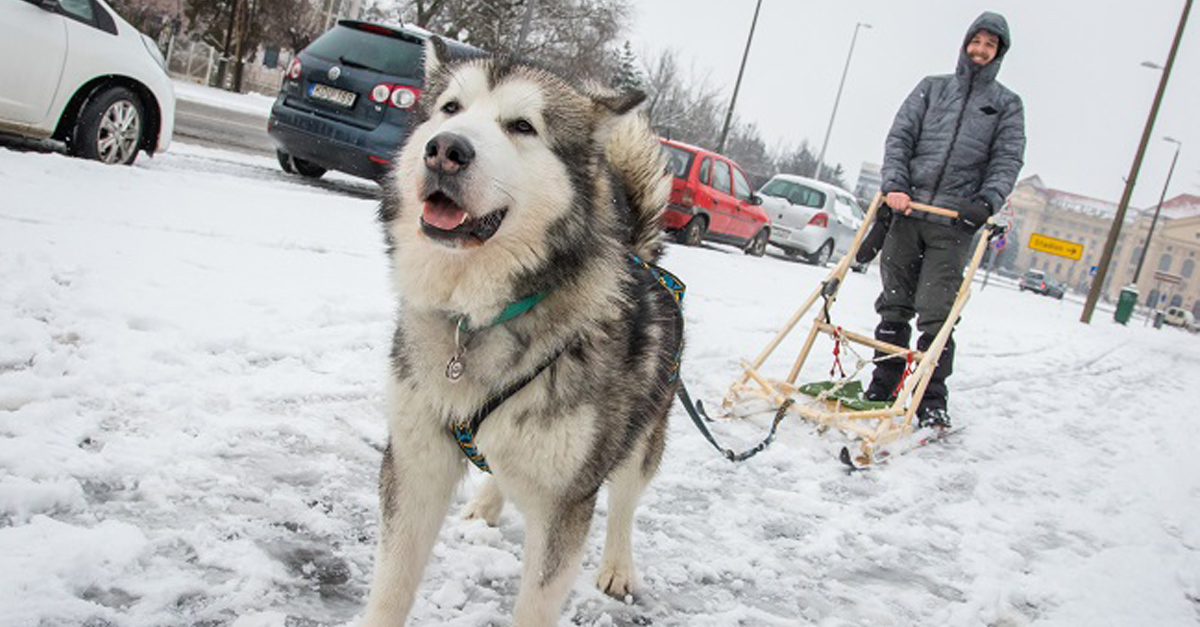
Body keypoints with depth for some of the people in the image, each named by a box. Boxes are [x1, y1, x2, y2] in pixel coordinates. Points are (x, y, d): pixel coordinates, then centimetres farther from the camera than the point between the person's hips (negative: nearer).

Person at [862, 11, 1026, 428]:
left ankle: (932, 402, 0)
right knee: (894, 307, 4)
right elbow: (900, 138, 7)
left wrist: (988, 201, -16)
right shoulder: (931, 88, 15)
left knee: (936, 315, -8)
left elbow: (1007, 159, 2)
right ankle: (882, 389, 13)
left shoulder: (1007, 105, 13)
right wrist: (894, 186, -10)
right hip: (907, 210, 2)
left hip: (955, 222, -2)